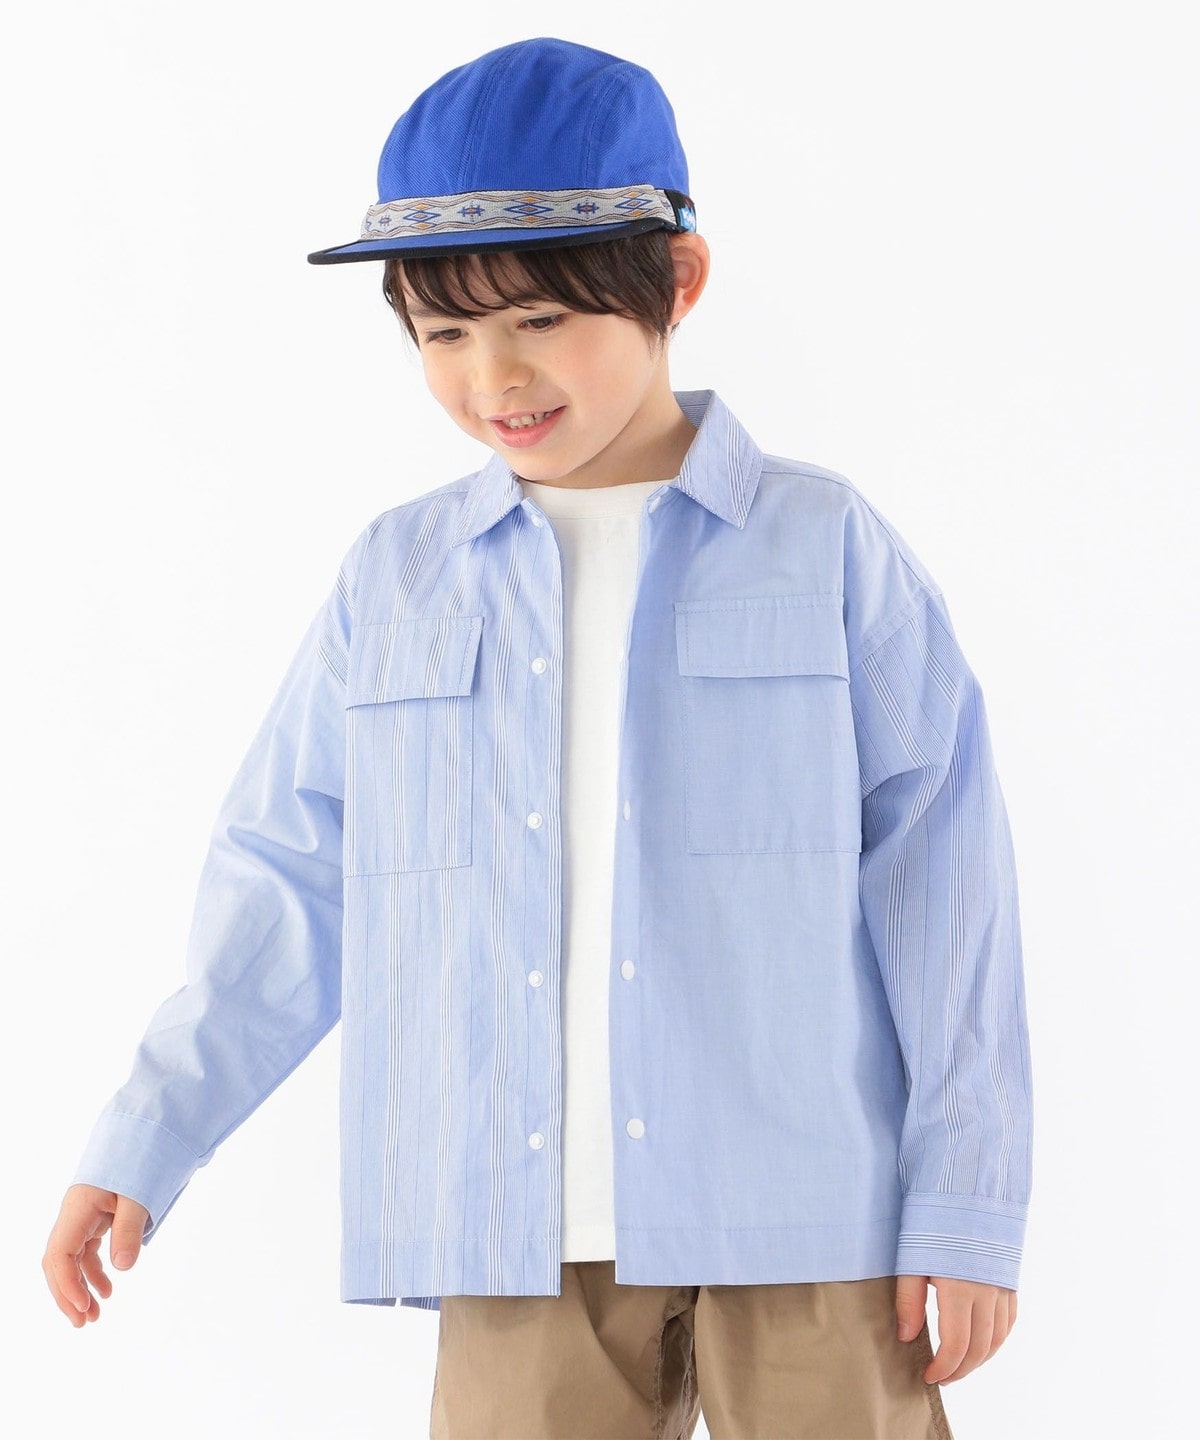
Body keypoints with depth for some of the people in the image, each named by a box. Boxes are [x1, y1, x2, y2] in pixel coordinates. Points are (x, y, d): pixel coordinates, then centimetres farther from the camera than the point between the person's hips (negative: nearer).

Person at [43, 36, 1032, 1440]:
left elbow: (940, 876, 1)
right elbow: (291, 889, 13)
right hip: (521, 1240, 2)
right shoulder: (395, 578, 7)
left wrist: (969, 1203, -1)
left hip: (799, 1218, -2)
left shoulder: (822, 547, 0)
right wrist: (147, 1141, 9)